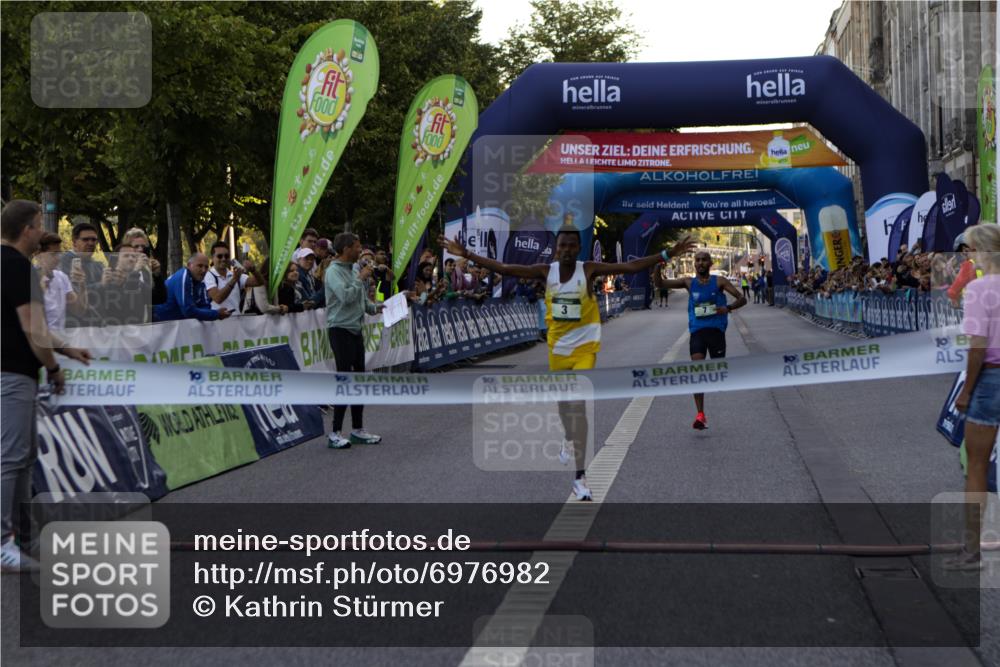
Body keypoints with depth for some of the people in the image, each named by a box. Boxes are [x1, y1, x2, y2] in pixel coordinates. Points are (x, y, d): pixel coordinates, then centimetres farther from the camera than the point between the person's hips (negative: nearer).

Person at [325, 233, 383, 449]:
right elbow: (346, 296, -26)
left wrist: (375, 308, 6)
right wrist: (361, 278, -15)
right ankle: (335, 433, -6)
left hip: (355, 330, 9)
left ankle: (358, 429, 17)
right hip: (340, 331, -9)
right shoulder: (334, 271, -13)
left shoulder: (354, 270, 13)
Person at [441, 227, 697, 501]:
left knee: (577, 403, -17)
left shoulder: (589, 269, -12)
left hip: (585, 346, -4)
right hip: (557, 346, 4)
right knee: (563, 400, 22)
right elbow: (503, 268, -7)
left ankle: (580, 477, -17)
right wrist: (466, 255, -12)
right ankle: (570, 442, 55)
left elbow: (632, 266, -17)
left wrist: (667, 254, -25)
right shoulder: (545, 271, -6)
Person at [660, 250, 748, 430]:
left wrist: (728, 308, -20)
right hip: (697, 331, 0)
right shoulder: (689, 282, 7)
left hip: (716, 329, 0)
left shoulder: (719, 281, 2)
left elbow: (742, 299, 0)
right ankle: (700, 415, -16)